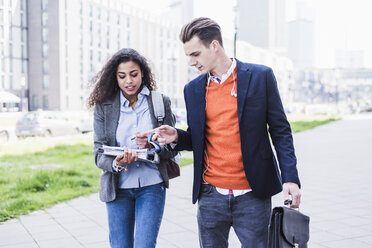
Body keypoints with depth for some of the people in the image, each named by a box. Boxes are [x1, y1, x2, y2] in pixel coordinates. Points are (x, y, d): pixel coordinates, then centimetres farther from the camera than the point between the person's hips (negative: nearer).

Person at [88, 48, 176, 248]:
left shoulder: (160, 102, 0)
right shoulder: (103, 106, 0)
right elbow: (99, 152, -2)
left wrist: (151, 147, -19)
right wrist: (116, 163, -24)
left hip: (151, 186, -1)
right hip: (117, 187, 1)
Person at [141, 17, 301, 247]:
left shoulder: (260, 76, -3)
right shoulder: (193, 89, 8)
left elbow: (280, 130, 0)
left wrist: (290, 177, -7)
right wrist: (176, 137, -6)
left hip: (252, 195, -3)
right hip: (211, 196, 3)